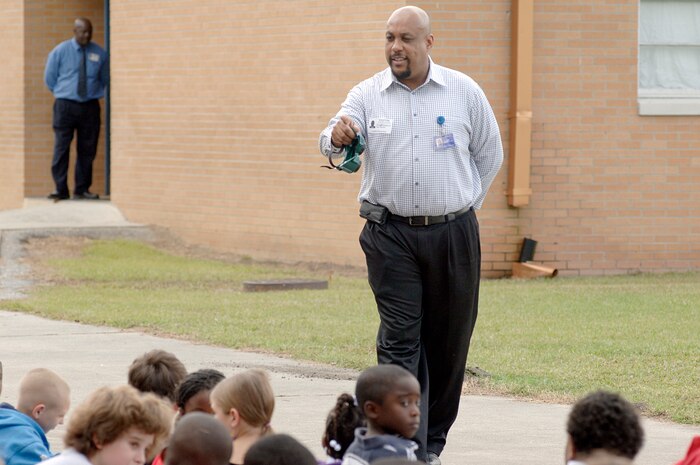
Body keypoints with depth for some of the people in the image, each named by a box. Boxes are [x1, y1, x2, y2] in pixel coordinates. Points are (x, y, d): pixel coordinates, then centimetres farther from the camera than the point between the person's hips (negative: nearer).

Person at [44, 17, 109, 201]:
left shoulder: (99, 54, 4)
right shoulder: (60, 52, 1)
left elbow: (105, 79, 18)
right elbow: (49, 78, 10)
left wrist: (96, 94, 12)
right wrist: (63, 92, 10)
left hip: (90, 107, 2)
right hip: (65, 106, -2)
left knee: (87, 150, 3)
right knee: (61, 148, -8)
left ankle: (82, 189, 10)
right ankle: (60, 190, -7)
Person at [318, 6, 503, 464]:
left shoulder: (464, 91, 3)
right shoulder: (368, 95, 2)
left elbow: (490, 155, 13)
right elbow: (331, 142, -14)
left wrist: (464, 205, 10)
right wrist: (337, 136, -37)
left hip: (452, 234, 1)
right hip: (391, 235, -1)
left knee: (449, 341, 8)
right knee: (399, 341, -9)